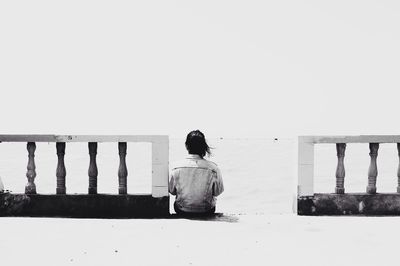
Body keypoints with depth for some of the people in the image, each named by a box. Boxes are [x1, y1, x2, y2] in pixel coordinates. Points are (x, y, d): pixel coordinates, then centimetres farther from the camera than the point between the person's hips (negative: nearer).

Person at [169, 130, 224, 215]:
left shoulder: (177, 167, -16)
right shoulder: (213, 168, -19)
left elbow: (171, 191, -3)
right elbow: (218, 192, -7)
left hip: (182, 212, 1)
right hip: (206, 212, -1)